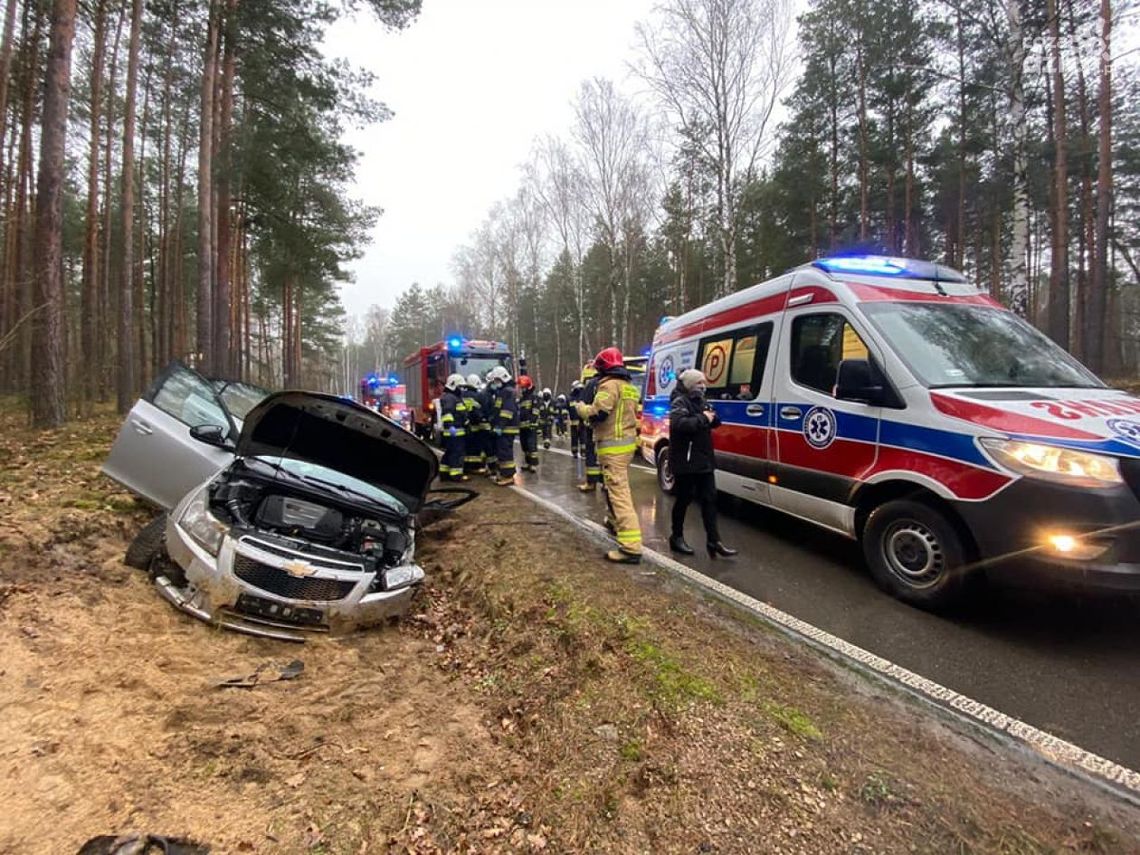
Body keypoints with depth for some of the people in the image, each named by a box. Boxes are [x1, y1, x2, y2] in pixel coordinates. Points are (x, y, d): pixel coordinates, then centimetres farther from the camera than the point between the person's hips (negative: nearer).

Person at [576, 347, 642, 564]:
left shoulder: (609, 384, -13)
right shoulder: (629, 386, 16)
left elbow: (597, 413, -22)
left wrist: (581, 408, -2)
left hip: (613, 446, -10)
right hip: (627, 442, 10)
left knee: (619, 493, -13)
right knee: (615, 487, 28)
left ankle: (631, 547, -17)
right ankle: (615, 522, 47)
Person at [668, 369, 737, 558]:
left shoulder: (701, 402, 15)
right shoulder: (680, 402, -11)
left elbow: (714, 423, 17)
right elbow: (679, 424, -29)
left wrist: (713, 418, -5)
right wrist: (702, 418, -22)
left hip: (704, 459, 8)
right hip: (685, 461, -8)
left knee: (709, 499, 6)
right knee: (684, 499, 3)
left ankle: (714, 541, 10)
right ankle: (677, 537, 19)